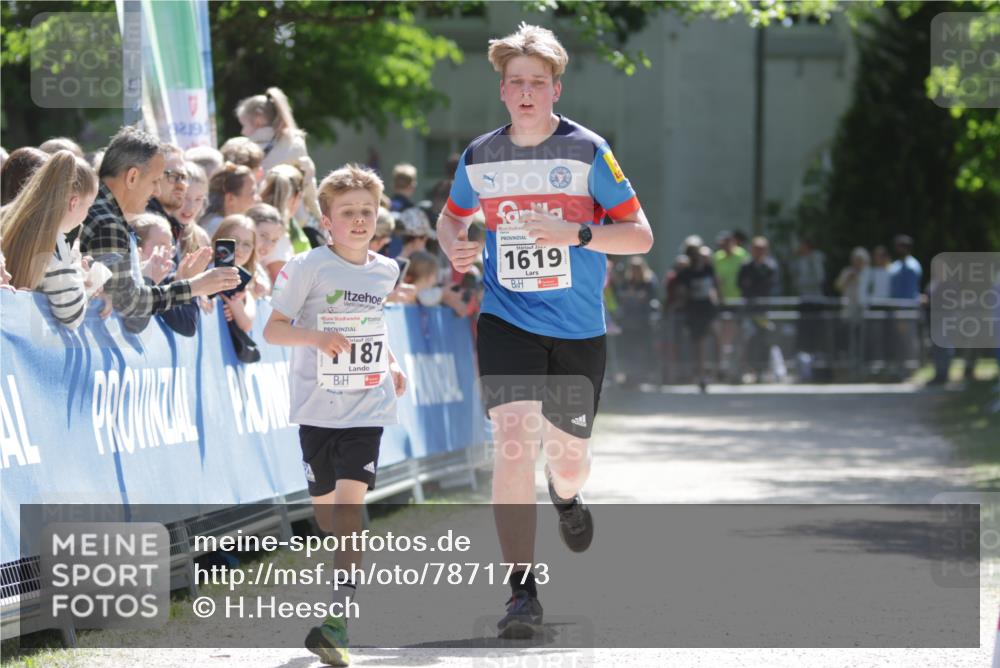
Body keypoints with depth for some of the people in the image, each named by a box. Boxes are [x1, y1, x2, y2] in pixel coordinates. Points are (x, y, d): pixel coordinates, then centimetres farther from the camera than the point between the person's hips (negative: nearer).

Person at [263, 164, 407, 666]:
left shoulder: (384, 271, 7)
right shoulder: (309, 267, -7)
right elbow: (272, 329, -7)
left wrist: (390, 364, 11)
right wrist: (315, 336, -24)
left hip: (367, 406, 1)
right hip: (318, 404, -1)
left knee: (350, 499, -14)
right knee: (324, 504, 9)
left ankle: (337, 617, -19)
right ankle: (348, 570, 38)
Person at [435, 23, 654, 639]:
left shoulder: (588, 151, -7)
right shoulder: (479, 158, 1)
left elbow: (641, 235, -5)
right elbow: (452, 217, 21)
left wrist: (576, 234, -22)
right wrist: (456, 248, -2)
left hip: (579, 332, 0)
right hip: (507, 322, 0)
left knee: (568, 455, 11)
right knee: (514, 441, -20)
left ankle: (566, 495, 53)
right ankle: (523, 593, -17)